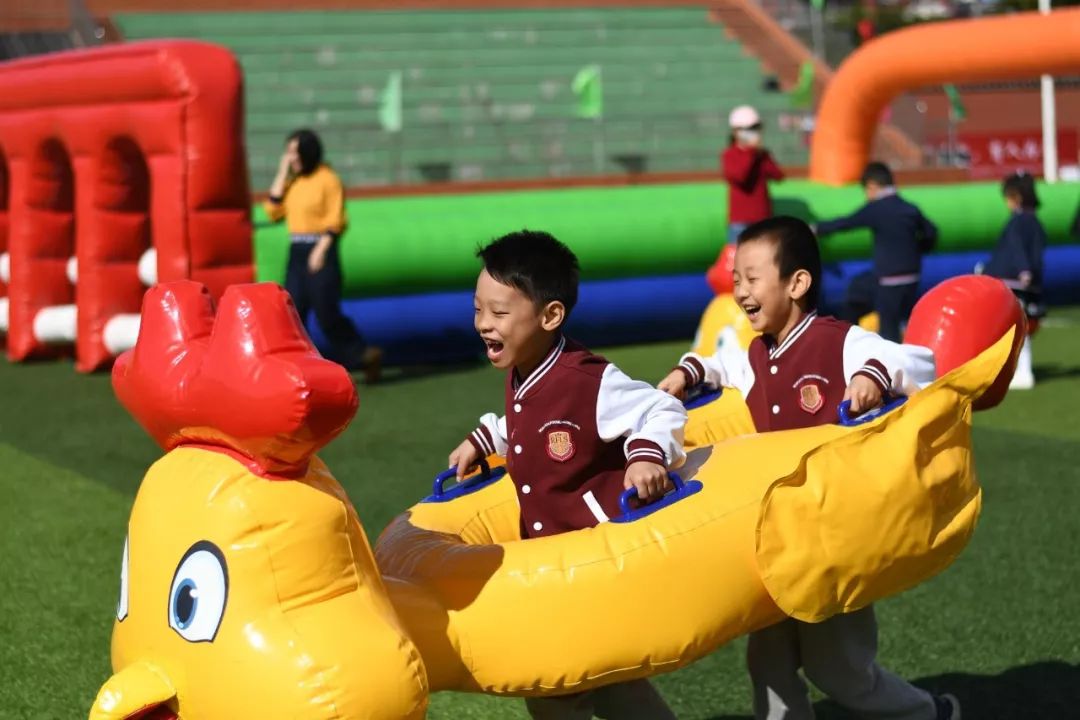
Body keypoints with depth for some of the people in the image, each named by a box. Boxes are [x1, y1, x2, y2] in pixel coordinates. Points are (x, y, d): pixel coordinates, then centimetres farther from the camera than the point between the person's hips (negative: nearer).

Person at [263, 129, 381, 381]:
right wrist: (282, 173, 1)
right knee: (292, 311, 2)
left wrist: (320, 250, -19)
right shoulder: (292, 181, 11)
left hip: (321, 251, -7)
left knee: (326, 312, -6)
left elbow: (335, 220, -11)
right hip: (296, 252, 7)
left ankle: (363, 355, 9)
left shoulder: (328, 179, -7)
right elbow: (273, 212, 3)